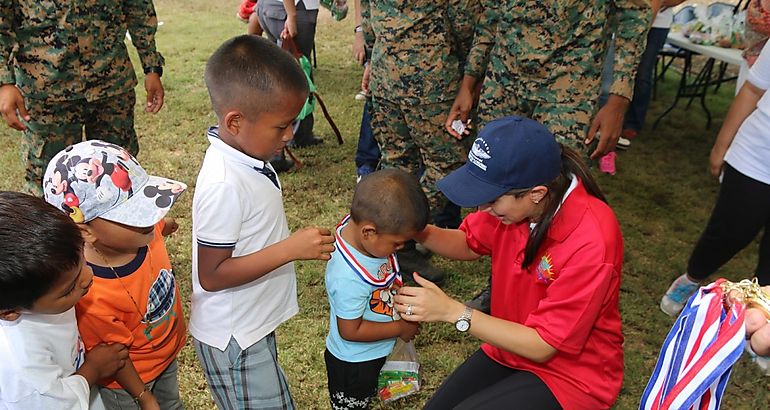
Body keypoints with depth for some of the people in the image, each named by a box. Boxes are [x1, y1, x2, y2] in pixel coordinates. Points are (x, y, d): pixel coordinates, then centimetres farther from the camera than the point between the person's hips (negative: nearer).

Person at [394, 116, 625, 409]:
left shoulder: (590, 244, -32)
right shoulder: (512, 198, -15)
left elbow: (542, 346, -24)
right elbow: (470, 244, 4)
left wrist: (452, 311, -28)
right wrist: (417, 230, -15)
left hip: (571, 372, -5)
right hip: (511, 346, 5)